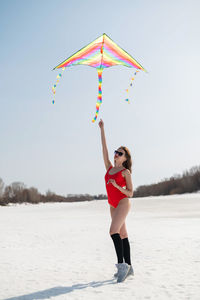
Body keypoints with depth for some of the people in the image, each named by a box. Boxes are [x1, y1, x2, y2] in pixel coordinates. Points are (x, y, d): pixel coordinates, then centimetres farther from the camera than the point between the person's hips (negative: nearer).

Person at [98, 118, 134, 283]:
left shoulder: (126, 172, -3)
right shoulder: (109, 168, 12)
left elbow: (130, 193, -4)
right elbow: (104, 148, 10)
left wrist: (116, 186, -19)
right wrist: (102, 129, 8)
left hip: (123, 203, -7)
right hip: (113, 205, 7)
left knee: (113, 231, -22)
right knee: (122, 235, 9)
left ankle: (122, 264, -20)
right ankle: (128, 267, 15)